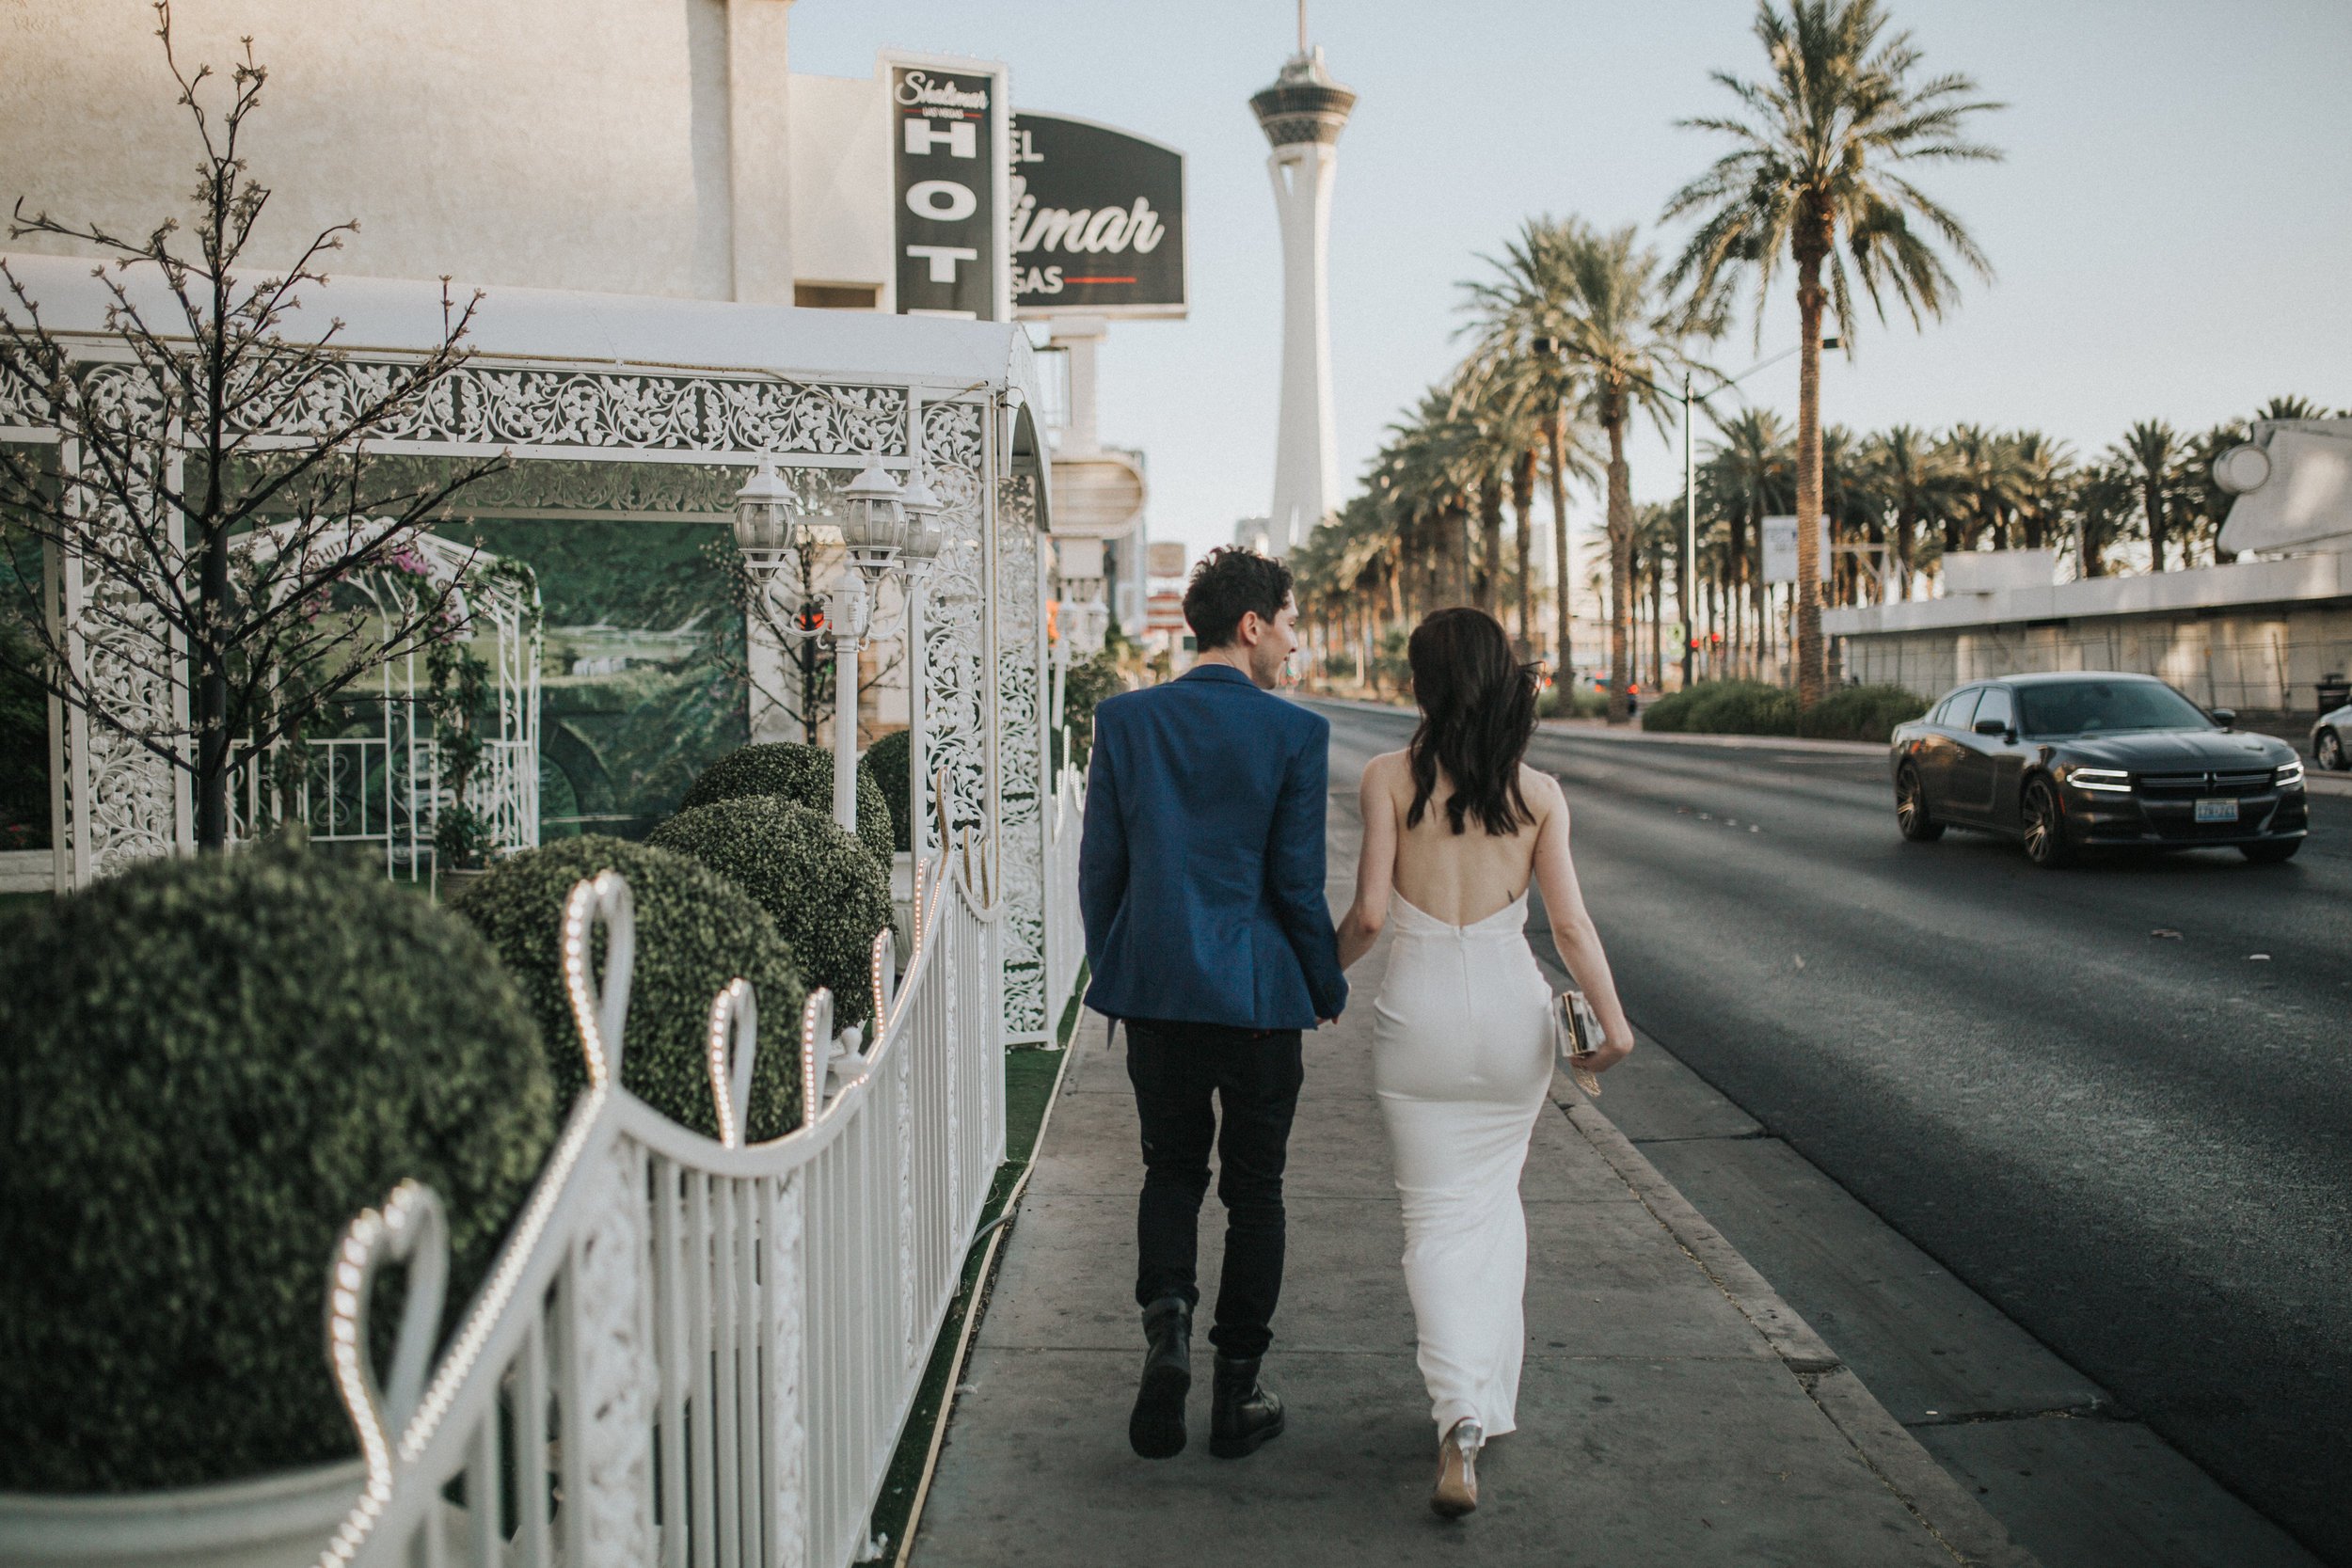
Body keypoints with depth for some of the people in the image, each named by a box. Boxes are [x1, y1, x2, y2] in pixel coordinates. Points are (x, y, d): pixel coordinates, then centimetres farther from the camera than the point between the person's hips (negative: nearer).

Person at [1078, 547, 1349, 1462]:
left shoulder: (1125, 721, -1)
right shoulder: (1294, 732, -9)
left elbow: (1100, 867, 2)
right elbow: (1297, 882, -8)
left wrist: (1111, 974, 15)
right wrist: (1328, 988, 7)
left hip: (1153, 988, 3)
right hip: (1257, 991, -2)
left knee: (1171, 1168, 19)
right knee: (1253, 1188, 11)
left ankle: (1167, 1320, -5)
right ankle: (1236, 1394, 17)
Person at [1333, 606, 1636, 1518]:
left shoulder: (1389, 777, -6)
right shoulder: (1538, 792, 0)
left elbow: (1369, 911, -8)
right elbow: (1569, 920, -5)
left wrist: (1326, 967, 10)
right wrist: (1612, 1018, 0)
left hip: (1420, 1007, -2)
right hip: (1512, 1006, 2)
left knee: (1438, 1217, 4)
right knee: (1497, 1200, 21)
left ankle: (1460, 1417, -11)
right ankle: (1493, 1393, 26)